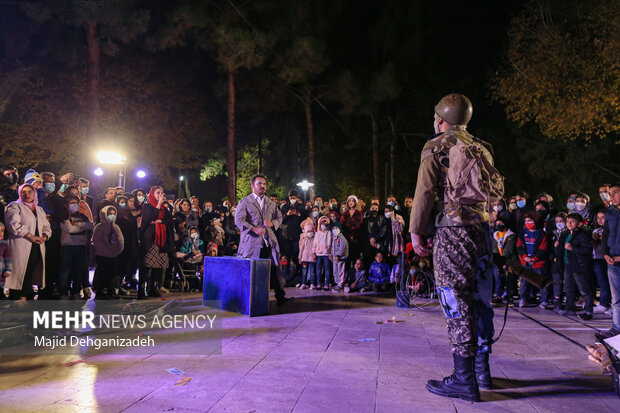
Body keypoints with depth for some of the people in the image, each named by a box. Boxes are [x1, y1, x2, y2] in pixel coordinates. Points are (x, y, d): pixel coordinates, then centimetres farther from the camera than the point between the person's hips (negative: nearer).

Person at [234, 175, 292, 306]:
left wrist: (272, 223, -1)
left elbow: (279, 217, 23)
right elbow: (239, 220, -7)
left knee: (275, 268, -3)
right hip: (252, 242, -4)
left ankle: (280, 296, 0)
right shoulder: (245, 202, 3)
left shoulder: (271, 203, 18)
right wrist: (254, 229, -20)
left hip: (269, 241, 4)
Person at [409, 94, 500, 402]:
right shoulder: (482, 148, 15)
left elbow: (425, 191, -9)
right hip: (482, 229, 7)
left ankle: (464, 380, -2)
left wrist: (416, 230, -5)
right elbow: (497, 189, 17)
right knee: (479, 300, 13)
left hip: (452, 231, -6)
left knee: (457, 305, -5)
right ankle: (482, 369, 23)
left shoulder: (436, 147, -2)